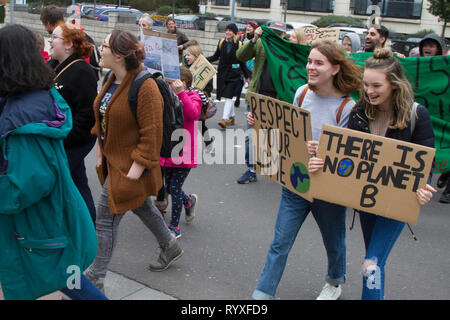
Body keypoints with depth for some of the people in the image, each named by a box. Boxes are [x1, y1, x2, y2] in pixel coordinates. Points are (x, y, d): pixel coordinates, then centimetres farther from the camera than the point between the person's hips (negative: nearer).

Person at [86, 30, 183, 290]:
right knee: (141, 206, 23)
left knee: (106, 217, -2)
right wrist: (100, 151, 12)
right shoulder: (112, 80, 4)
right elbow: (102, 121, 15)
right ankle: (171, 248, 44)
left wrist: (134, 170, -23)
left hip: (129, 166, -9)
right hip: (112, 159, 9)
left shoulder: (145, 87, -24)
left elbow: (152, 135, -23)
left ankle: (95, 279, 14)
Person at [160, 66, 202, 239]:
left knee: (174, 188, -4)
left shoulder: (193, 97, -6)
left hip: (184, 153, -6)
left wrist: (181, 93, -32)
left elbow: (192, 113, -28)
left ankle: (174, 226, 12)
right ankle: (189, 201, 45)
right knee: (169, 188, 15)